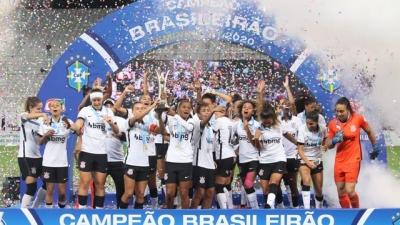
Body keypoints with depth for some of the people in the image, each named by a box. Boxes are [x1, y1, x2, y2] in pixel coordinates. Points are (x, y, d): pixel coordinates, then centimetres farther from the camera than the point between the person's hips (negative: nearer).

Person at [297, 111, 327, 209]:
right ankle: (307, 209, -33)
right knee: (306, 181, -31)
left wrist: (325, 146, -9)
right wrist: (308, 162, -27)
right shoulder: (302, 129, -18)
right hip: (304, 160, -3)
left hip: (317, 160, 3)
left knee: (319, 190, 8)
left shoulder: (323, 129, -9)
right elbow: (300, 150, -17)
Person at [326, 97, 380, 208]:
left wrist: (375, 147, 17)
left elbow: (369, 132, 8)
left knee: (350, 191, -11)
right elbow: (328, 145, 3)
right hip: (339, 161, 3)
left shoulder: (358, 119, -11)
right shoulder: (332, 123, -5)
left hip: (353, 160, -3)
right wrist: (334, 140, -19)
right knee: (341, 192, 9)